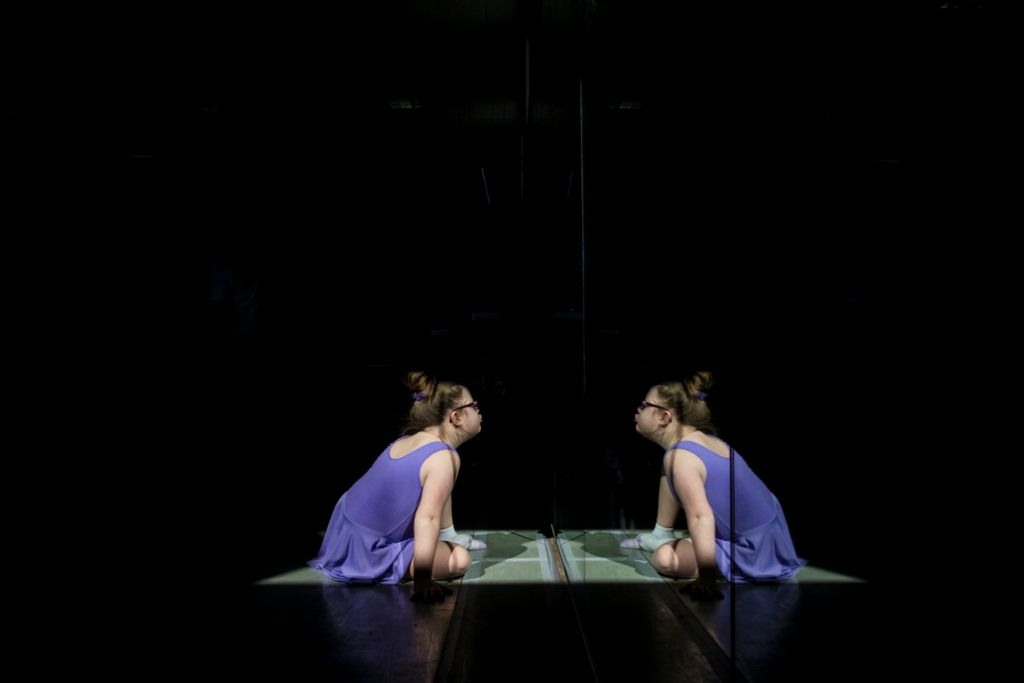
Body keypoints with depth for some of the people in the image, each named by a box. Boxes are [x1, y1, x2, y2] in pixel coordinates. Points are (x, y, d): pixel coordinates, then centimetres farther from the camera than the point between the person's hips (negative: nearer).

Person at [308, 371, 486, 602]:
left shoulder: (408, 440, 2)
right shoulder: (445, 457, -23)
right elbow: (427, 518, -32)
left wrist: (447, 534, 29)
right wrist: (422, 582, -32)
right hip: (365, 553, -9)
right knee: (460, 560, -13)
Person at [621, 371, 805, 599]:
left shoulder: (679, 456, -27)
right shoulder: (702, 438, 1)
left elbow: (700, 517, -38)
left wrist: (706, 579, -40)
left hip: (754, 553, -9)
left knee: (664, 559, -26)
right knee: (667, 474, 14)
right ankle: (661, 536, 30)